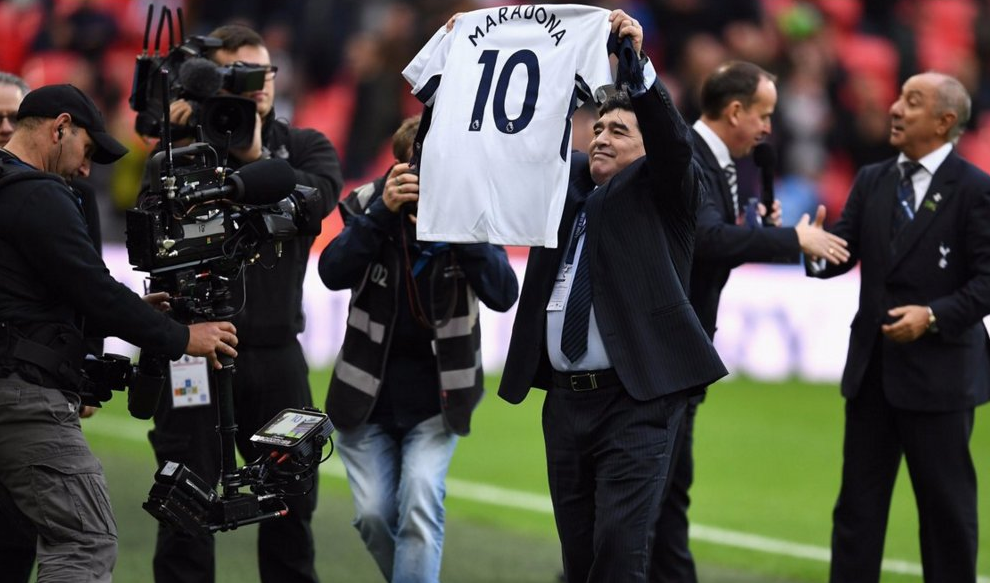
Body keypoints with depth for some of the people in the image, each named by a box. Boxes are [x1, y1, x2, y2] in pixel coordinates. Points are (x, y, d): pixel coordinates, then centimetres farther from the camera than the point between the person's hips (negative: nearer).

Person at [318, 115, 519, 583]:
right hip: (367, 398, 1)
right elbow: (333, 273, -23)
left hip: (436, 399, -1)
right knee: (373, 515, 0)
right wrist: (383, 211, -34)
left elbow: (503, 295, -21)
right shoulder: (369, 206, -8)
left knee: (420, 507, -18)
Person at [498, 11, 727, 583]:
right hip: (566, 399, 6)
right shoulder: (564, 180, 18)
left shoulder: (661, 190, 4)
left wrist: (637, 64, -27)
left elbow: (671, 138, -13)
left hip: (636, 400, -6)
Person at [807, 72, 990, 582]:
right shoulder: (872, 181, 9)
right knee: (858, 503, 8)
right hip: (872, 368, 5)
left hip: (939, 372, -5)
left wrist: (933, 315, -23)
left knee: (947, 505, 5)